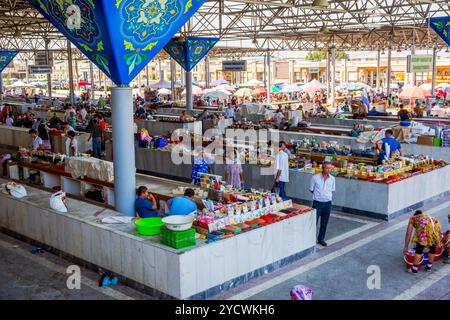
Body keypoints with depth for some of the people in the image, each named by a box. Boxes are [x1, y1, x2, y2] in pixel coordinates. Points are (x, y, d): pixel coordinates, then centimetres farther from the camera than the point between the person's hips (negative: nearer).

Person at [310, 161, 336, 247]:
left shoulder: (332, 178, 0)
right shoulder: (315, 177, -9)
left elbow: (332, 190, 13)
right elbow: (311, 189, 2)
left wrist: (328, 196, 2)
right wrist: (318, 195, 1)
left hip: (327, 203, 3)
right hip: (317, 203, -3)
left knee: (324, 223, 12)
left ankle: (321, 238, 27)